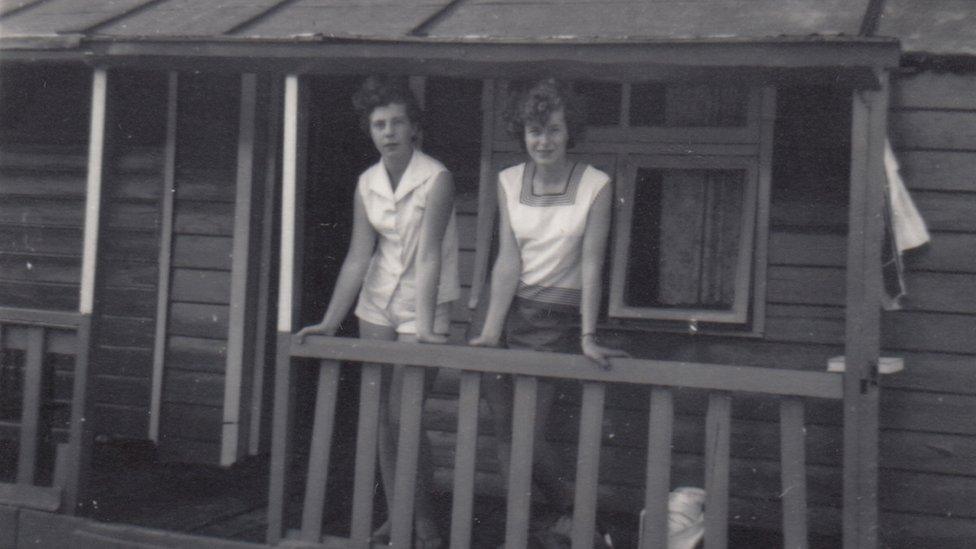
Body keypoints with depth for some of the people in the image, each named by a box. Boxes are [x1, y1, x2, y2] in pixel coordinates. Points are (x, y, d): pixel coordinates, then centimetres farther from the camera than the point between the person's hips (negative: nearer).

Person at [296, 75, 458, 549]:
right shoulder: (367, 184, 3)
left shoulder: (435, 179, -14)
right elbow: (357, 257, 1)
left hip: (423, 306, -5)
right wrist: (329, 323, -5)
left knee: (403, 416, -9)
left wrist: (424, 327, -29)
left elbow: (429, 257, -21)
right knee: (381, 415, 7)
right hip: (377, 304, 5)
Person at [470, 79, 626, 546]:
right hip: (512, 309, 4)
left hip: (558, 317, -4)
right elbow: (508, 259, -1)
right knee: (505, 432, 2)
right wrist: (490, 331, -10)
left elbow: (591, 264, -9)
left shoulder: (595, 185, -7)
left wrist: (587, 338, -15)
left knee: (526, 433, -10)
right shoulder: (508, 182, 4)